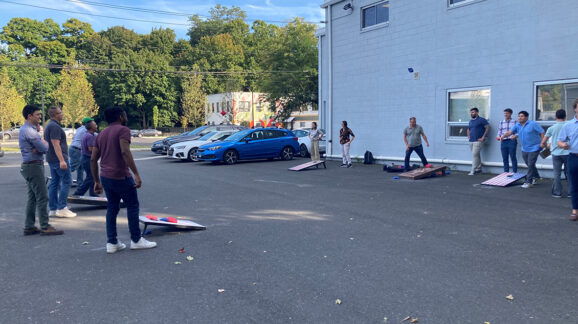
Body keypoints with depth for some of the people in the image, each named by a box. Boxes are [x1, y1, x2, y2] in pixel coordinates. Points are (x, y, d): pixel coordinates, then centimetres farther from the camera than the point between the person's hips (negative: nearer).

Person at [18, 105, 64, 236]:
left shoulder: (26, 129, 17)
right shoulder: (30, 131, -17)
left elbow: (40, 145, 12)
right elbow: (46, 148, -15)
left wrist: (39, 148, -9)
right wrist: (43, 141, 4)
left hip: (28, 166, 11)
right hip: (34, 166, -11)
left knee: (32, 197, 13)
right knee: (42, 197, -8)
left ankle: (29, 226, 18)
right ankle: (45, 227, -5)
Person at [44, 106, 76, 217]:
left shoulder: (50, 125, 18)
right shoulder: (55, 126, -15)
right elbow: (56, 144, -23)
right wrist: (62, 160, -27)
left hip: (52, 159, 10)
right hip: (58, 158, -10)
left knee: (54, 183, 11)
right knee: (67, 182, -6)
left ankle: (53, 209, 14)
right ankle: (61, 208, -7)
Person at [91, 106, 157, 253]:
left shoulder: (101, 135, 16)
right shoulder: (123, 130, -8)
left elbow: (93, 159, 14)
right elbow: (125, 152, -23)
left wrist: (97, 181, 19)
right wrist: (136, 174, -24)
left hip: (105, 177, 8)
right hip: (120, 177, -7)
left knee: (112, 208, 15)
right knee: (132, 206, 6)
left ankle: (111, 243, 15)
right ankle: (136, 240, 12)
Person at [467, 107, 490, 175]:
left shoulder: (481, 120, -5)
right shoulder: (471, 121, 17)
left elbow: (487, 127, -10)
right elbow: (468, 129, 32)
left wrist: (483, 137, -14)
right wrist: (468, 136, 16)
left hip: (478, 141, -7)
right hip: (471, 141, 7)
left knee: (475, 155, -12)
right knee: (477, 155, 13)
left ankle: (473, 170, -11)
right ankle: (479, 169, 21)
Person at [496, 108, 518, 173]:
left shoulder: (514, 122, -1)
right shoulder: (501, 122, 13)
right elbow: (499, 131, 16)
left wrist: (515, 136, -22)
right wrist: (498, 137, -4)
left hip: (511, 141, -4)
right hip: (503, 142, 4)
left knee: (513, 158, -3)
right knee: (505, 158, 8)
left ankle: (515, 173, 4)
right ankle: (506, 173, 16)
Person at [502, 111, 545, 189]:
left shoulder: (533, 124, -10)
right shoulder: (517, 125, 6)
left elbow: (542, 132, -9)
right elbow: (510, 132, -6)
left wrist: (542, 143, -15)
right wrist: (503, 136, -25)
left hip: (534, 148, -6)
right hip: (524, 149, 7)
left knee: (530, 165, -9)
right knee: (529, 165, 16)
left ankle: (528, 182, -4)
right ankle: (536, 177, 36)